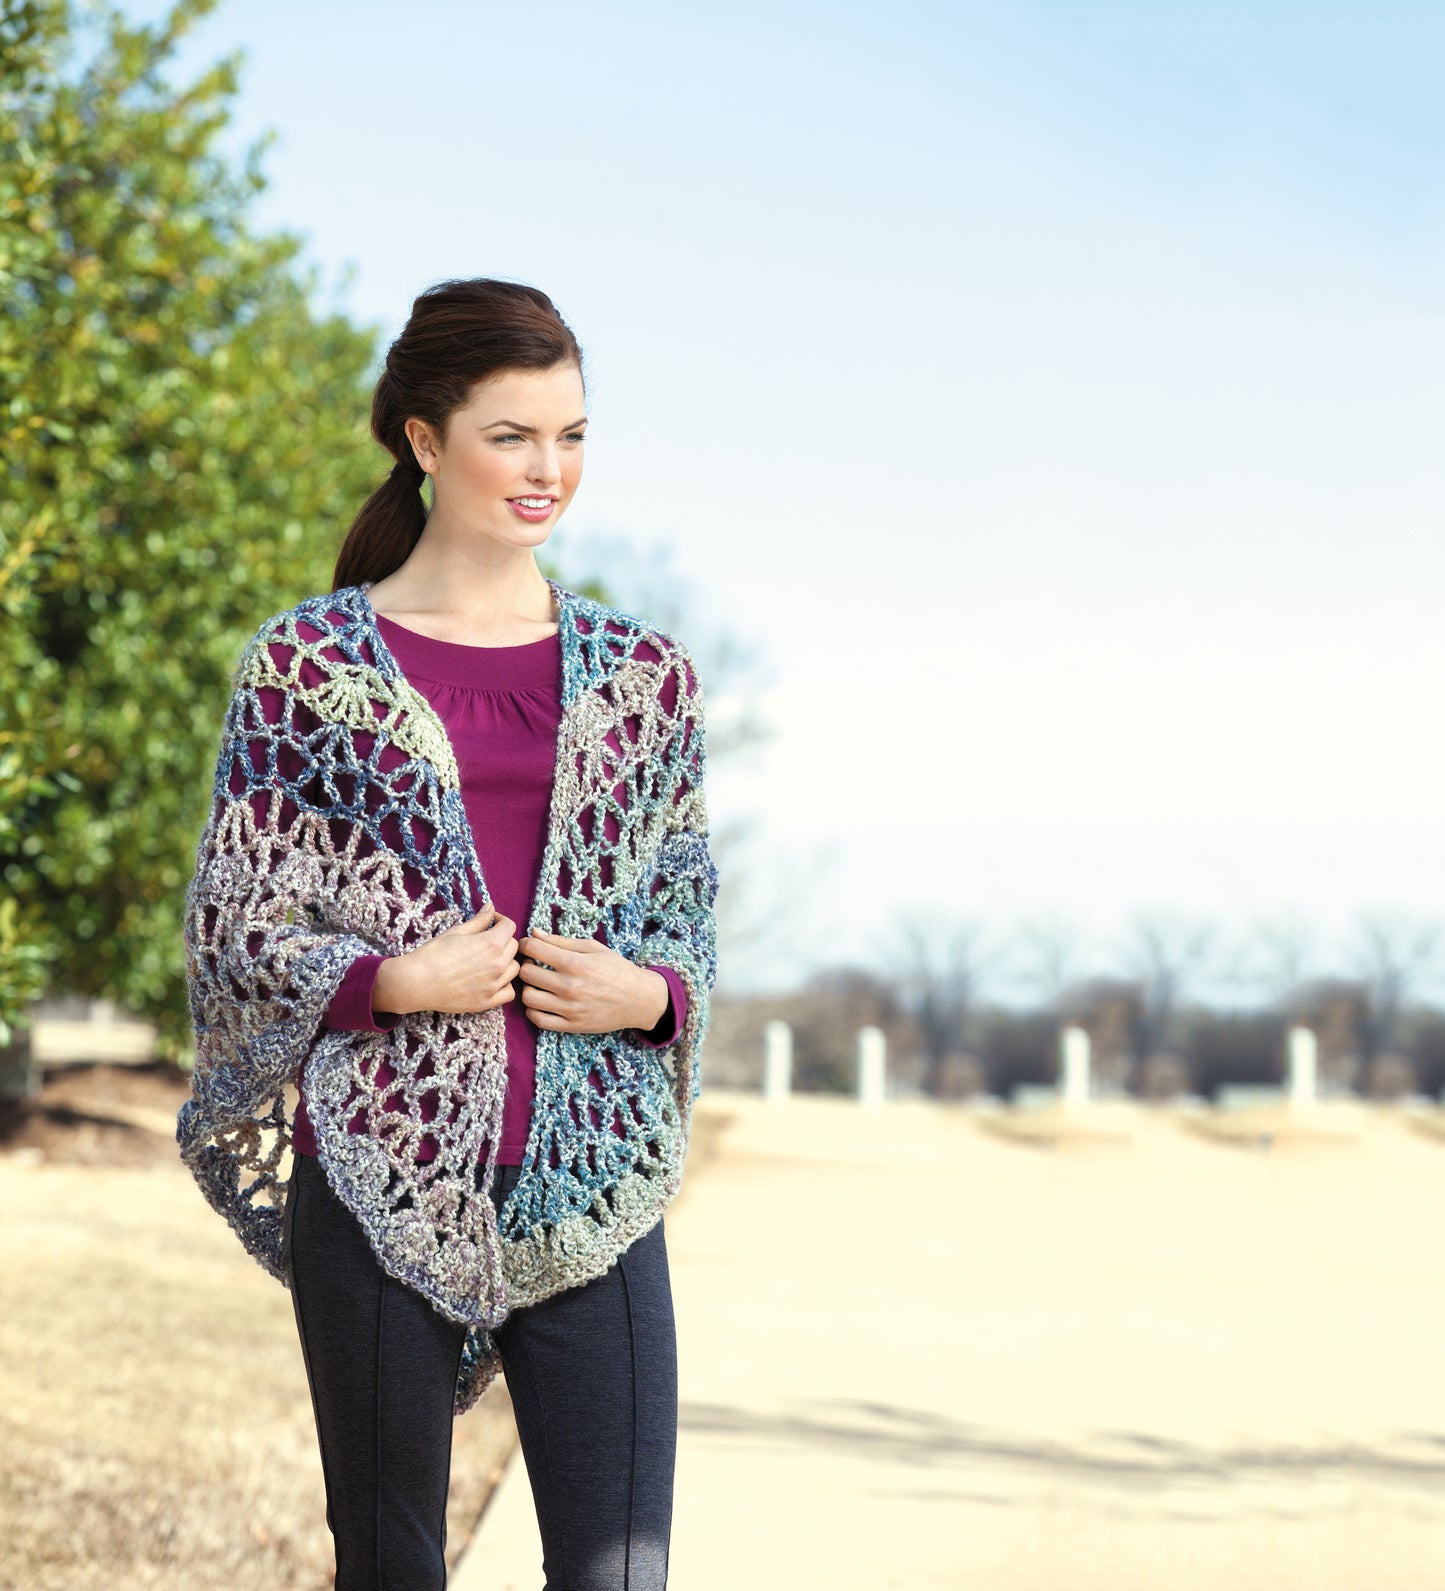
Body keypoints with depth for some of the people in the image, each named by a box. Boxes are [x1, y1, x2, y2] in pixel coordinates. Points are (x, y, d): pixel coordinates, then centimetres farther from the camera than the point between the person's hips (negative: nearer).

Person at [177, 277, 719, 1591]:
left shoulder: (643, 676, 10)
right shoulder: (308, 665, 2)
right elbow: (235, 929, 2)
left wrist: (648, 993, -5)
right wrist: (396, 982, -13)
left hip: (590, 1184, 2)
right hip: (383, 1180, -2)